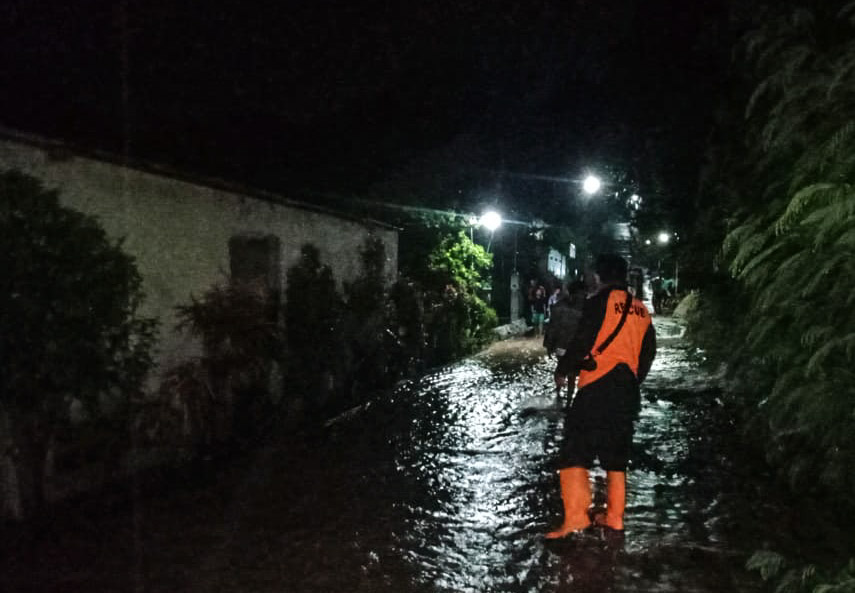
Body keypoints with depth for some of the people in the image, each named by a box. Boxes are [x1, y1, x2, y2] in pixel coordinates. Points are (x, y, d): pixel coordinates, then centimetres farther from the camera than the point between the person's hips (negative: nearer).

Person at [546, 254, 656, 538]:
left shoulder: (600, 302, -6)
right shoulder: (641, 310, 15)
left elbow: (582, 342, -12)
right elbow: (648, 354, 19)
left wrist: (562, 370, 2)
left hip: (598, 387, -7)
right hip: (628, 392, 7)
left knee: (575, 450, -7)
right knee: (616, 455, 15)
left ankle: (576, 515, -14)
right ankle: (614, 516, 20)